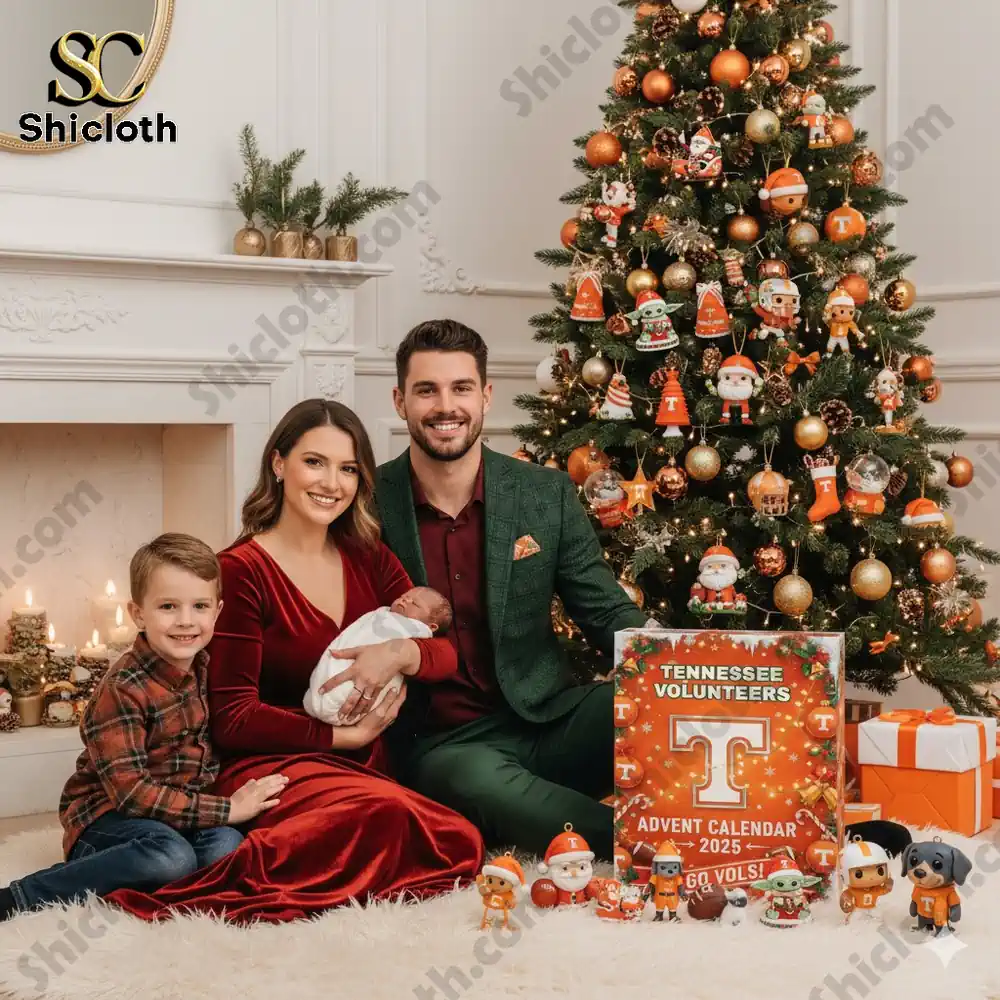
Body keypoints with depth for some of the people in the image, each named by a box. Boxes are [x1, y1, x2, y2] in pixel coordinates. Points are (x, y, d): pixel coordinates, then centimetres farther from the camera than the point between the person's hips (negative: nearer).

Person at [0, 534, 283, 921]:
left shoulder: (203, 667, 5)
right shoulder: (123, 689, -18)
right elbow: (129, 790, -23)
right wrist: (226, 809, -23)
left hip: (179, 807, 6)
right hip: (107, 813, -6)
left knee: (226, 846, -24)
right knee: (171, 856, -36)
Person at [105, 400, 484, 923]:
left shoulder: (370, 561, 13)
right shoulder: (241, 571, -4)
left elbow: (446, 654, 10)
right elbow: (232, 718, -6)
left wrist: (400, 653, -11)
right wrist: (341, 735, -8)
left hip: (367, 767, 6)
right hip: (271, 762, -6)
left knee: (461, 846, -25)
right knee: (386, 817, -37)